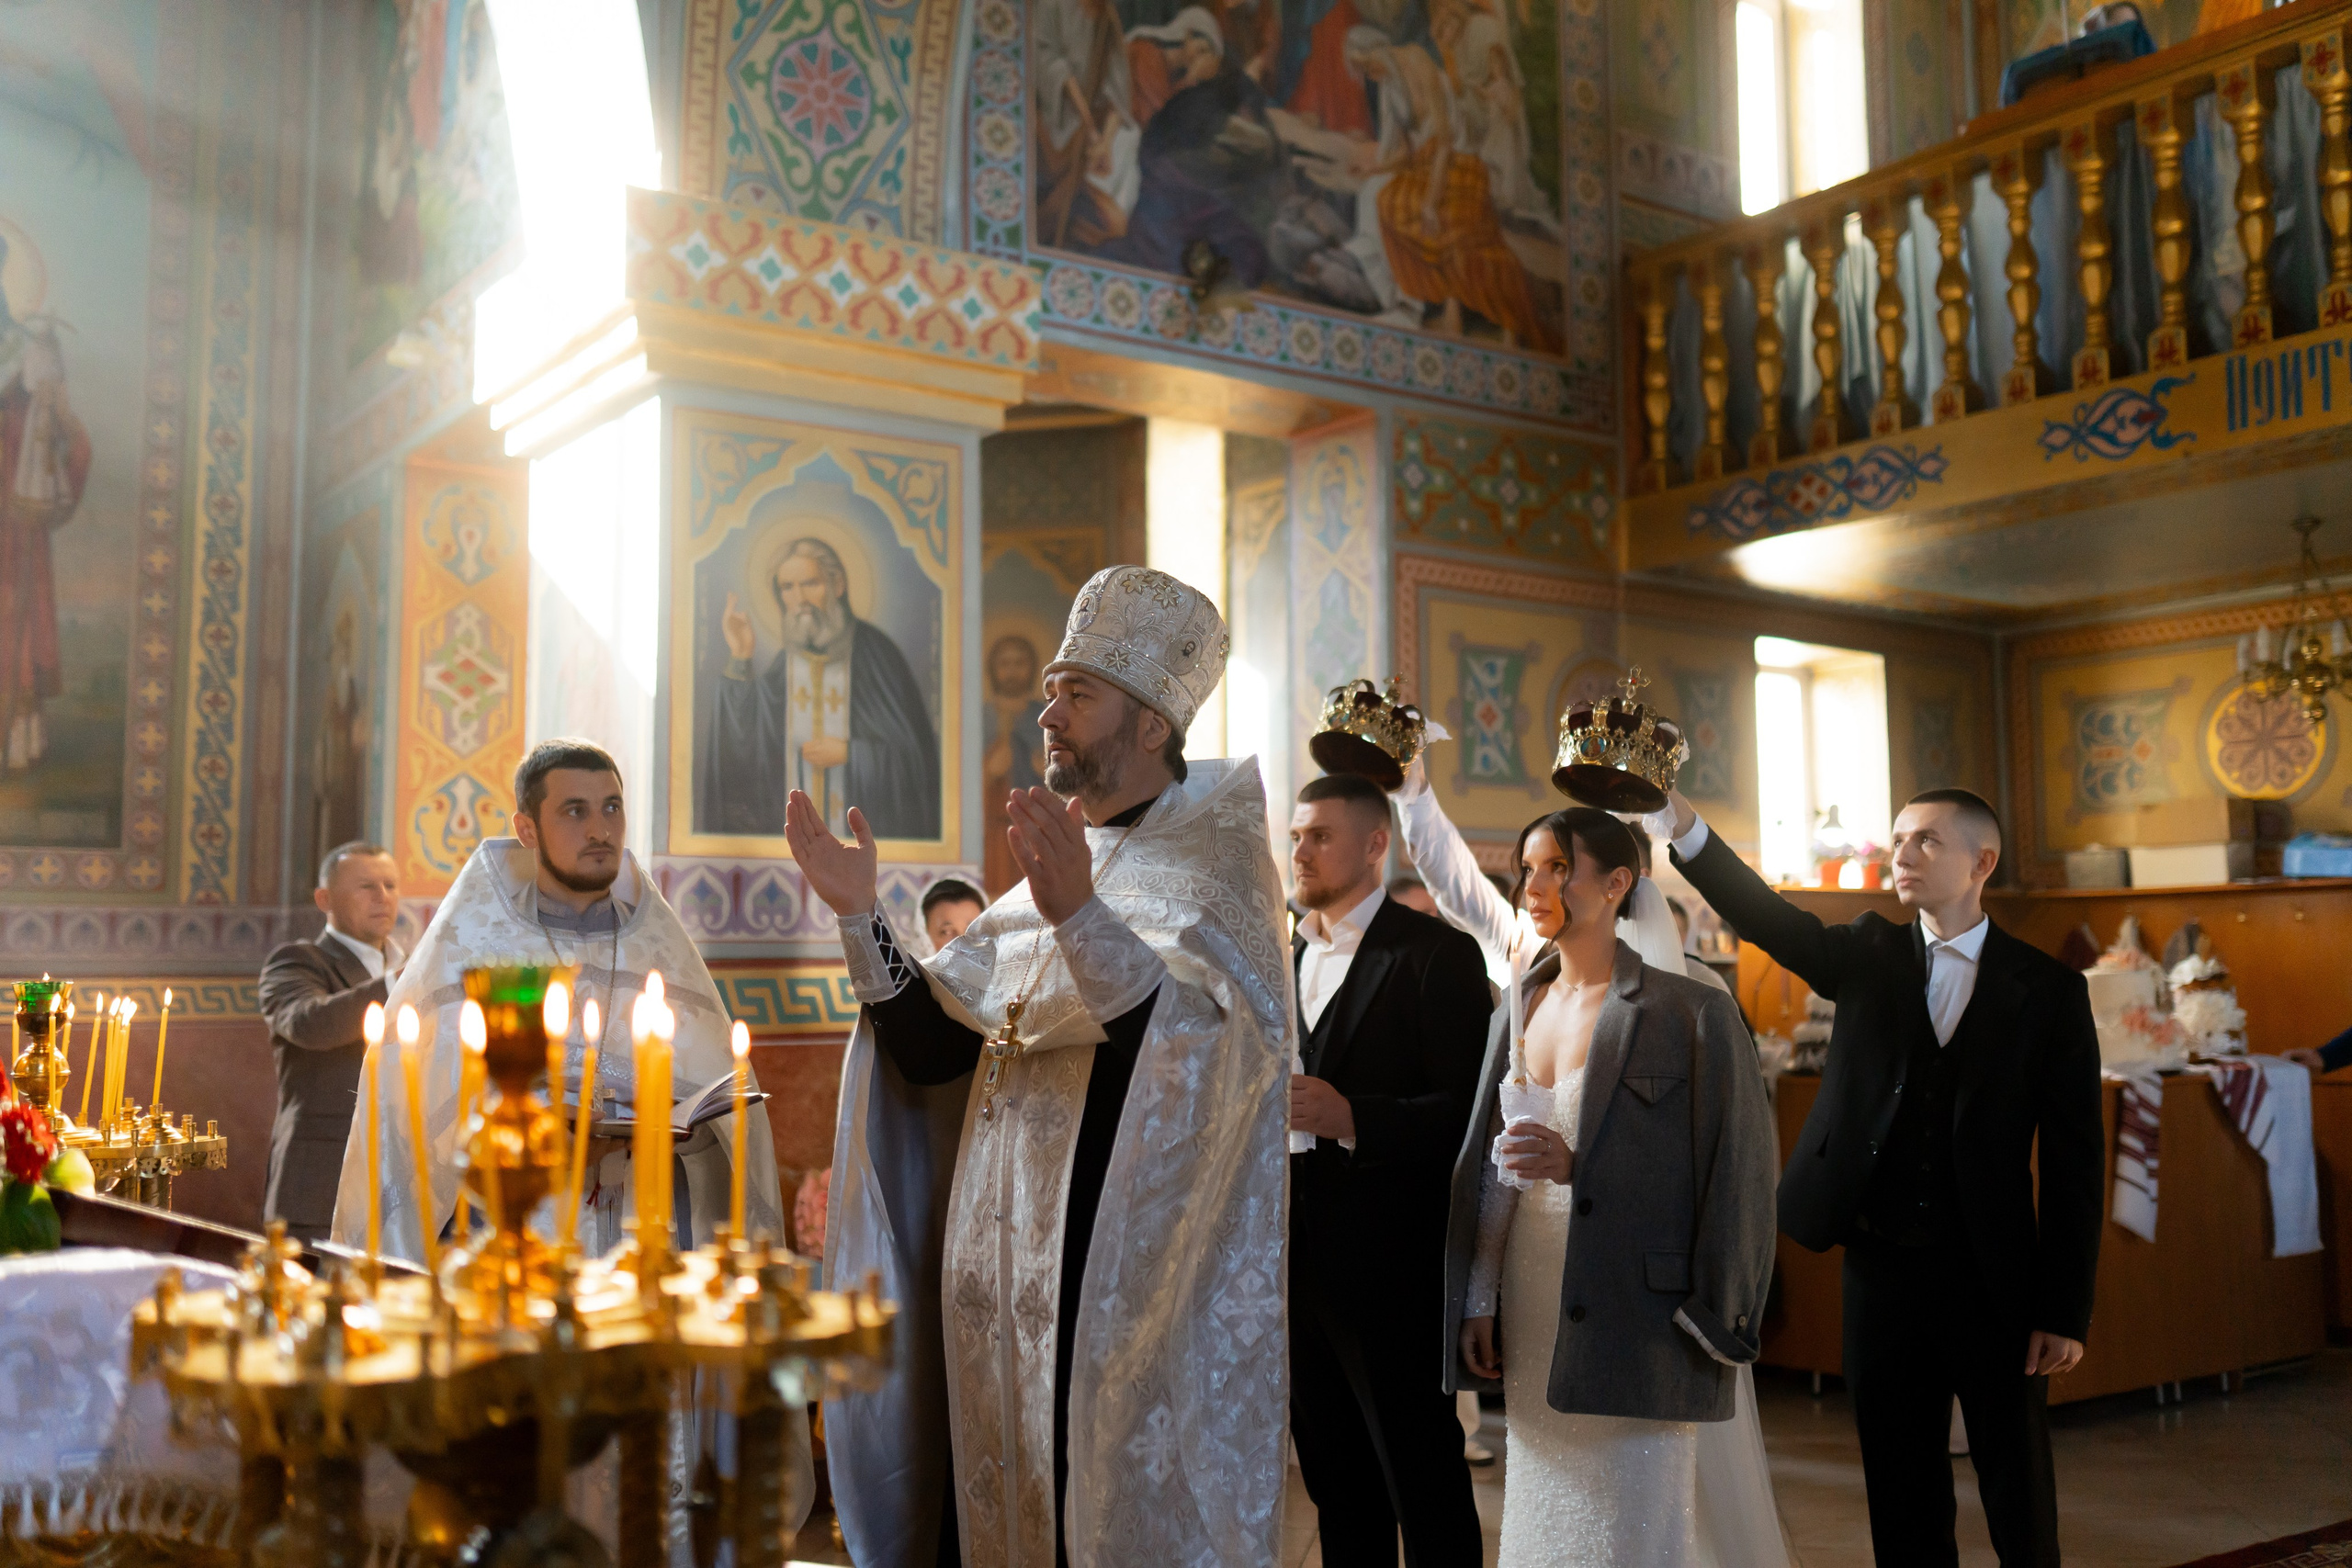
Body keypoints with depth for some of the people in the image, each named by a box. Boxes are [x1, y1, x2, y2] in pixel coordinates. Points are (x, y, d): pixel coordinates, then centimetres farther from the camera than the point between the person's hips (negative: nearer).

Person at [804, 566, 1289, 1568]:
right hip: (1000, 1282, 7)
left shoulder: (1213, 862, -6)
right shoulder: (1057, 862, 14)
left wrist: (1080, 915, -35)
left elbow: (1198, 1045, -25)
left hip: (1129, 1288, -7)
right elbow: (930, 1050, 9)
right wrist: (859, 916, -1)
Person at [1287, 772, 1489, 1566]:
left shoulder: (1436, 954, -8)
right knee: (1338, 1491, 17)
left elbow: (1466, 1110, -14)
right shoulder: (1280, 959, 14)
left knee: (1428, 1497, 3)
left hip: (1389, 1270, -6)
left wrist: (1351, 1118, -26)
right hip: (1296, 1267, 6)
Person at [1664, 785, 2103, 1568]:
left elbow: (2072, 1160, -4)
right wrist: (1677, 815, -29)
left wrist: (2065, 1311, -7)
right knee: (1903, 1504, 12)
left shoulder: (2048, 990, -3)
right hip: (1880, 1268, 2)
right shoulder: (1867, 956, 4)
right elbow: (1763, 915, -14)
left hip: (1992, 1278, -2)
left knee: (2020, 1504, 10)